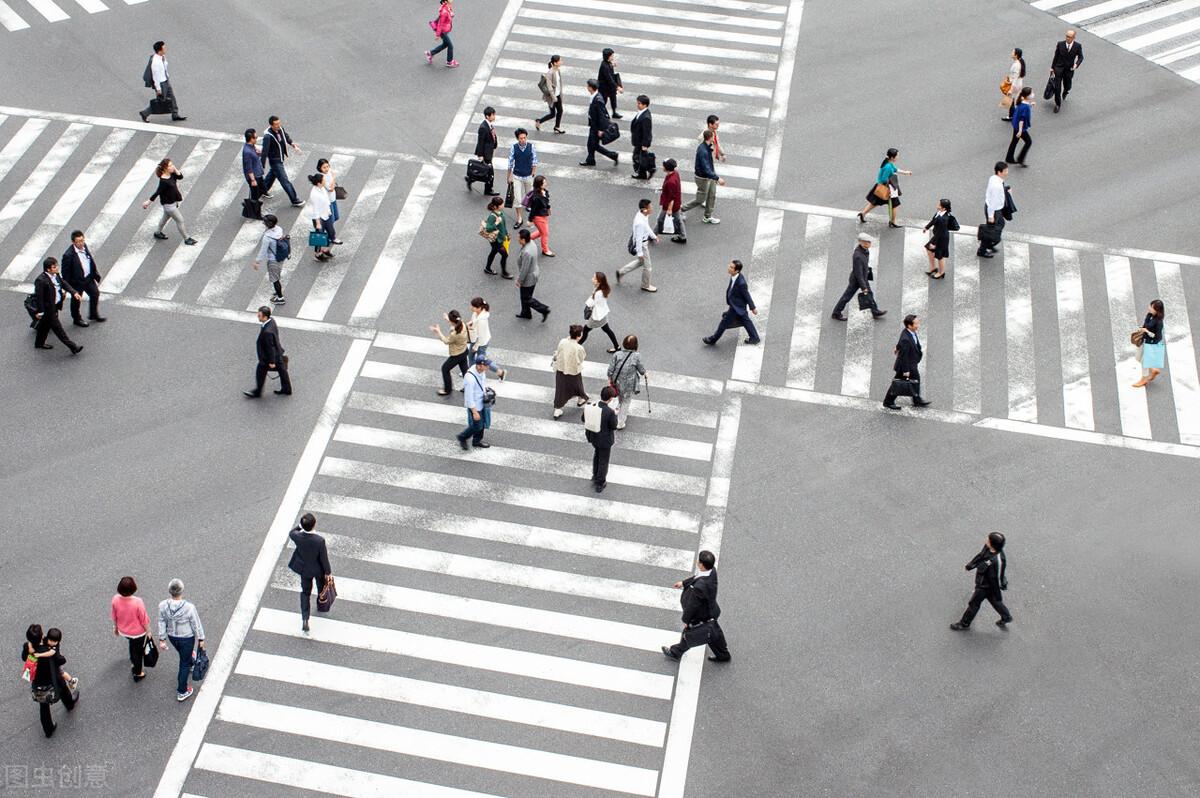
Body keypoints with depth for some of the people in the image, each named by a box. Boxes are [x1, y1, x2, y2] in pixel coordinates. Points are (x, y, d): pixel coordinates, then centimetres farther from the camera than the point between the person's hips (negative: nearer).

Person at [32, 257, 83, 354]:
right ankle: (73, 347, 2)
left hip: (55, 305, 9)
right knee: (57, 328, 0)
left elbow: (64, 284, 10)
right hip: (48, 308, -9)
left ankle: (39, 343, 44)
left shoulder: (56, 275, -2)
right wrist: (40, 312, -20)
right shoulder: (41, 280, -27)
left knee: (45, 325, 25)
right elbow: (39, 296, -23)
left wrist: (74, 292, -5)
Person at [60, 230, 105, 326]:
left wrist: (96, 275, 13)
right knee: (76, 301, 14)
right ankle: (77, 319, 38)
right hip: (77, 282, -7)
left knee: (95, 293, 22)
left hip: (89, 278, 7)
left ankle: (94, 314, 45)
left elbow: (92, 261, 7)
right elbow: (65, 272, -20)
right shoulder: (68, 255, -29)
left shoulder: (86, 247, -8)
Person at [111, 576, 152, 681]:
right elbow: (143, 619, -20)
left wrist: (115, 627, 14)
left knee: (132, 645, 35)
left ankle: (133, 662, 59)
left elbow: (114, 616, -5)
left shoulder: (115, 599, -24)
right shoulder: (138, 602, -35)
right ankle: (138, 674, 40)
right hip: (138, 632, -4)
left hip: (123, 631, 4)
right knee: (138, 651, 20)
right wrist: (148, 631, -3)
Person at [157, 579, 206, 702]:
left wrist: (162, 639, 6)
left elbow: (161, 624, -8)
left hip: (172, 636, 4)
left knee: (184, 655, 35)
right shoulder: (189, 607, -33)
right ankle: (182, 692, 27)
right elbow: (196, 624, -18)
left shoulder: (163, 606, -23)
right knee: (184, 663, 16)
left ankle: (190, 664, 67)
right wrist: (201, 639, -2)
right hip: (187, 638, -4)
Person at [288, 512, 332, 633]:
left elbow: (291, 533, 0)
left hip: (304, 569, 2)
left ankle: (304, 618, 11)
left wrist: (300, 525, 3)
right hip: (318, 569, -2)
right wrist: (328, 572, -5)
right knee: (322, 587, 29)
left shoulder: (297, 537, -29)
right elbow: (324, 558, -21)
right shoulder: (320, 540, -37)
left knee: (305, 592, 21)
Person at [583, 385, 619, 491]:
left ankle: (595, 477, 51)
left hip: (593, 436, 5)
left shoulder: (591, 406, -18)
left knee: (597, 454, 33)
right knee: (603, 461, 18)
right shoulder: (610, 412, -32)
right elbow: (614, 426, -18)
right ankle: (600, 484, 34)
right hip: (605, 439, -5)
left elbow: (583, 418, -4)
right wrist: (615, 415, -4)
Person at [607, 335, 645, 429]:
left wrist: (610, 380, 9)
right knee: (626, 402, 14)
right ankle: (620, 423, 20)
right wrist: (644, 374, 19)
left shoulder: (617, 354, -11)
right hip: (628, 385, -3)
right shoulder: (636, 356, -18)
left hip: (617, 382, 3)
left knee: (621, 399, 30)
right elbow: (641, 369, -4)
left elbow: (610, 370, -7)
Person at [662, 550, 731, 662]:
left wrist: (685, 620, -11)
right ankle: (723, 655, 52)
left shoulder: (699, 587, -45)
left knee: (688, 636, 23)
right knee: (714, 633, 30)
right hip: (711, 611, 7)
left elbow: (692, 606, -28)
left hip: (700, 619, -7)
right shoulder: (712, 570, -21)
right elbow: (696, 577, 2)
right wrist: (683, 583, 16)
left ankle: (675, 653, 50)